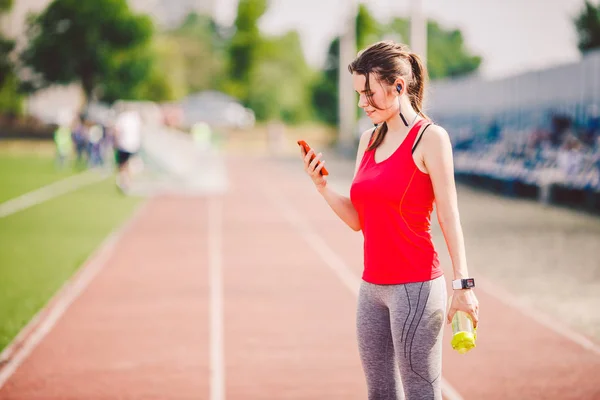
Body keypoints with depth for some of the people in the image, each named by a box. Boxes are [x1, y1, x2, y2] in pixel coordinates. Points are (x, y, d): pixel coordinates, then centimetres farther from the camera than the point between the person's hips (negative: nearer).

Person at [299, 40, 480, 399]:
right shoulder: (369, 140, 12)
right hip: (372, 286, 7)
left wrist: (463, 284, -16)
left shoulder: (430, 138, -8)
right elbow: (358, 219, 14)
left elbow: (449, 217, -10)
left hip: (416, 285, -7)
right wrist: (321, 185, -2)